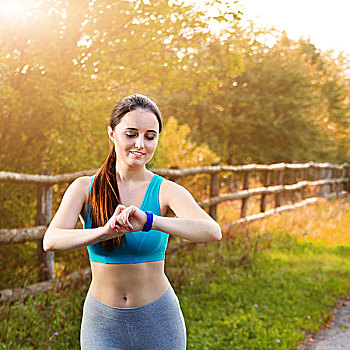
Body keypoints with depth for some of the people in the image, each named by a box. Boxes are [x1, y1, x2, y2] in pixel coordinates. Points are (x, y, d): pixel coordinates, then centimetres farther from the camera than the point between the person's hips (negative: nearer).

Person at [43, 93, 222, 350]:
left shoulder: (167, 191, -10)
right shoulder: (84, 189, -4)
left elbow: (213, 232, -27)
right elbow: (51, 241, -19)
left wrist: (148, 221, -41)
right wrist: (105, 231, -37)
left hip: (158, 321, 0)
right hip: (102, 324, 1)